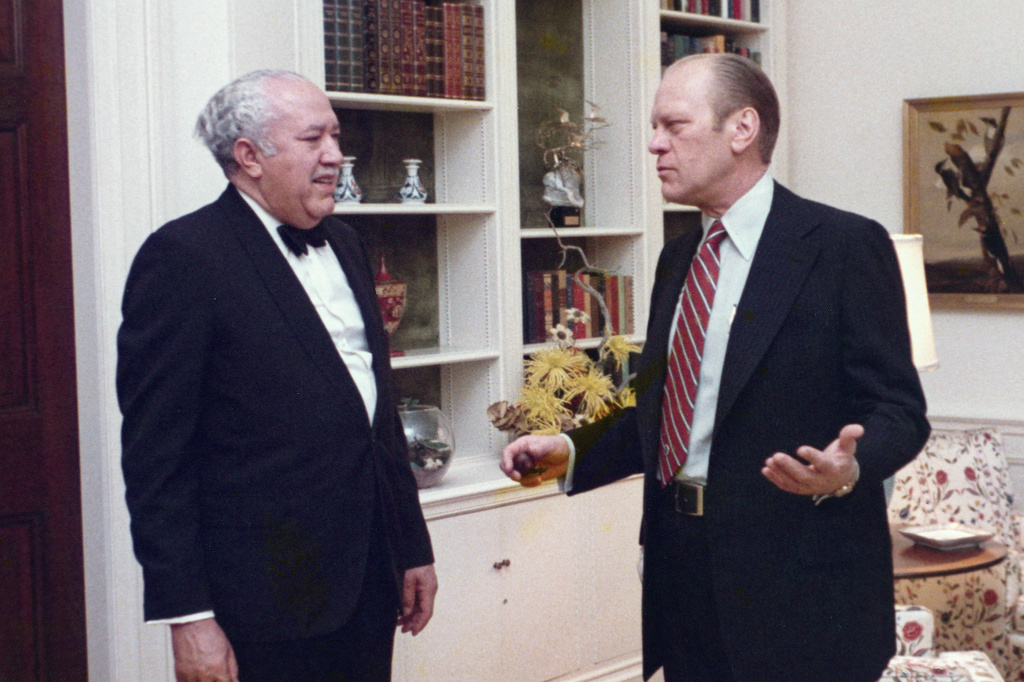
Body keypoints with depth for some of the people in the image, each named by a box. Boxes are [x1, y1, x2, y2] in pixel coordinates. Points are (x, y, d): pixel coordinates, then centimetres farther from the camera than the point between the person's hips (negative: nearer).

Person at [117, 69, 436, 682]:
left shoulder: (344, 244, 14)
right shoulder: (183, 257, -10)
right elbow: (156, 455, -13)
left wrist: (414, 546, 18)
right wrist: (188, 616, -16)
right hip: (267, 598, -7)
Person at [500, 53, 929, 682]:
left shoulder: (846, 245, -8)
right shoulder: (678, 259, 15)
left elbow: (897, 410, -10)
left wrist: (849, 468, -30)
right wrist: (570, 452, 5)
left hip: (797, 584, -6)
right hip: (683, 568, 7)